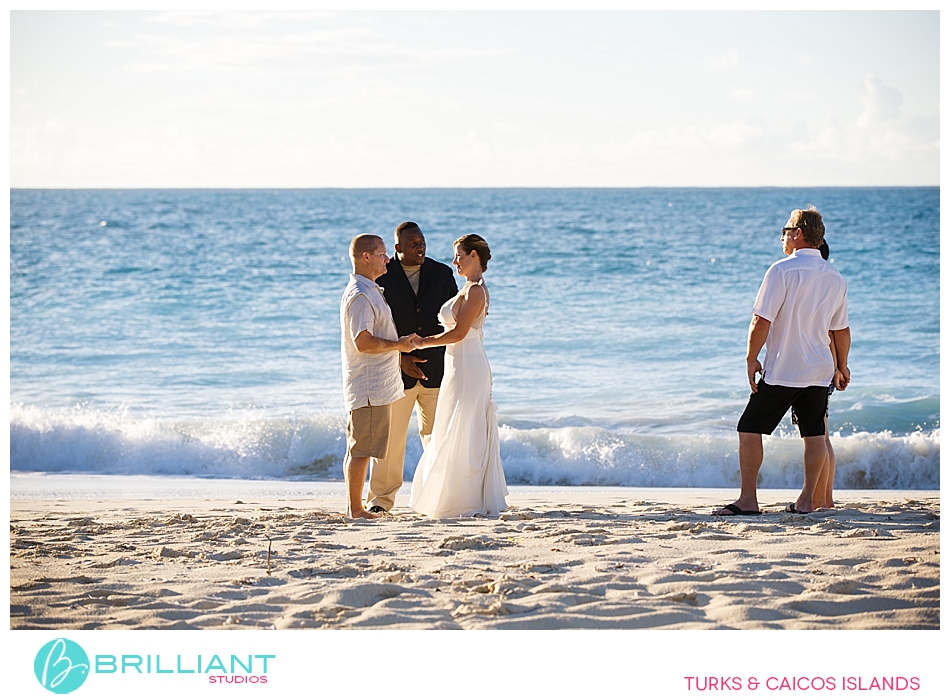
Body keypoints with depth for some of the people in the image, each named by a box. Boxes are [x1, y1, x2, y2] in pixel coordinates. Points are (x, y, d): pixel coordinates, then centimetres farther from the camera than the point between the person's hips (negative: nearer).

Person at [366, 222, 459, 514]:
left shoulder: (442, 273, 8)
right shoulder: (381, 276, -1)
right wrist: (400, 359, -10)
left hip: (437, 369, 2)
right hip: (395, 370, -2)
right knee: (389, 437, 0)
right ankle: (381, 499, 8)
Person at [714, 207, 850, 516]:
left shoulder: (783, 270, -13)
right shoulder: (836, 278, 7)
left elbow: (761, 321, -15)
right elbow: (842, 330, 14)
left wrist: (751, 357, -4)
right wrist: (842, 366, 27)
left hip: (782, 370, -5)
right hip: (820, 370, 5)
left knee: (750, 429, 4)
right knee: (814, 435, 9)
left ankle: (748, 499, 2)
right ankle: (807, 500, 7)